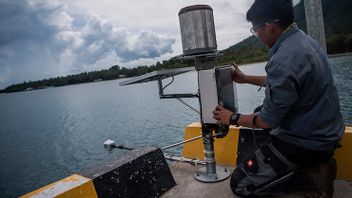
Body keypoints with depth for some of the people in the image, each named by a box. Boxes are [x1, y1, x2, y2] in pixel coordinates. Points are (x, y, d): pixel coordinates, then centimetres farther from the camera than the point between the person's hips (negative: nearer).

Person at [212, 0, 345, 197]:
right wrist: (245, 78, 20)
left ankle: (313, 175, 0)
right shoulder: (303, 39, 1)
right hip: (325, 131, 9)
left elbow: (267, 121, -22)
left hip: (306, 142, -9)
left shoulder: (284, 59, -29)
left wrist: (233, 118, -5)